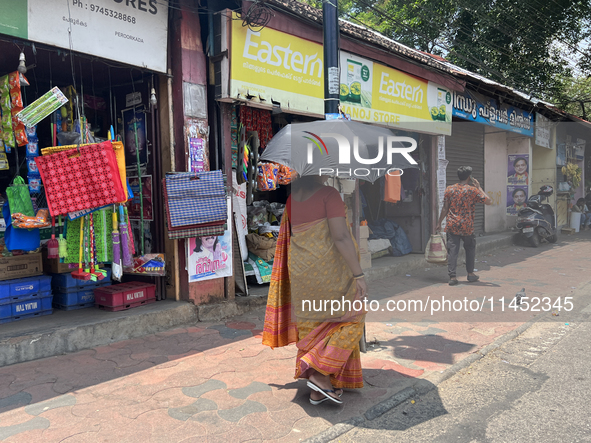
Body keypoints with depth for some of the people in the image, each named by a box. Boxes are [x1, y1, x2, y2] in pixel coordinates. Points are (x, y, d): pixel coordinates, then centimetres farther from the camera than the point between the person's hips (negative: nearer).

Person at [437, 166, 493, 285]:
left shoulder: (449, 189, 3)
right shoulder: (473, 190, -5)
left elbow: (445, 208, 3)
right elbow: (489, 201, -2)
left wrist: (439, 222, 12)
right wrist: (479, 187, 5)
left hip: (452, 226, 2)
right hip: (467, 226, -1)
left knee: (452, 250, 1)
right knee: (470, 248, 20)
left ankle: (452, 276, -3)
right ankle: (470, 273, 27)